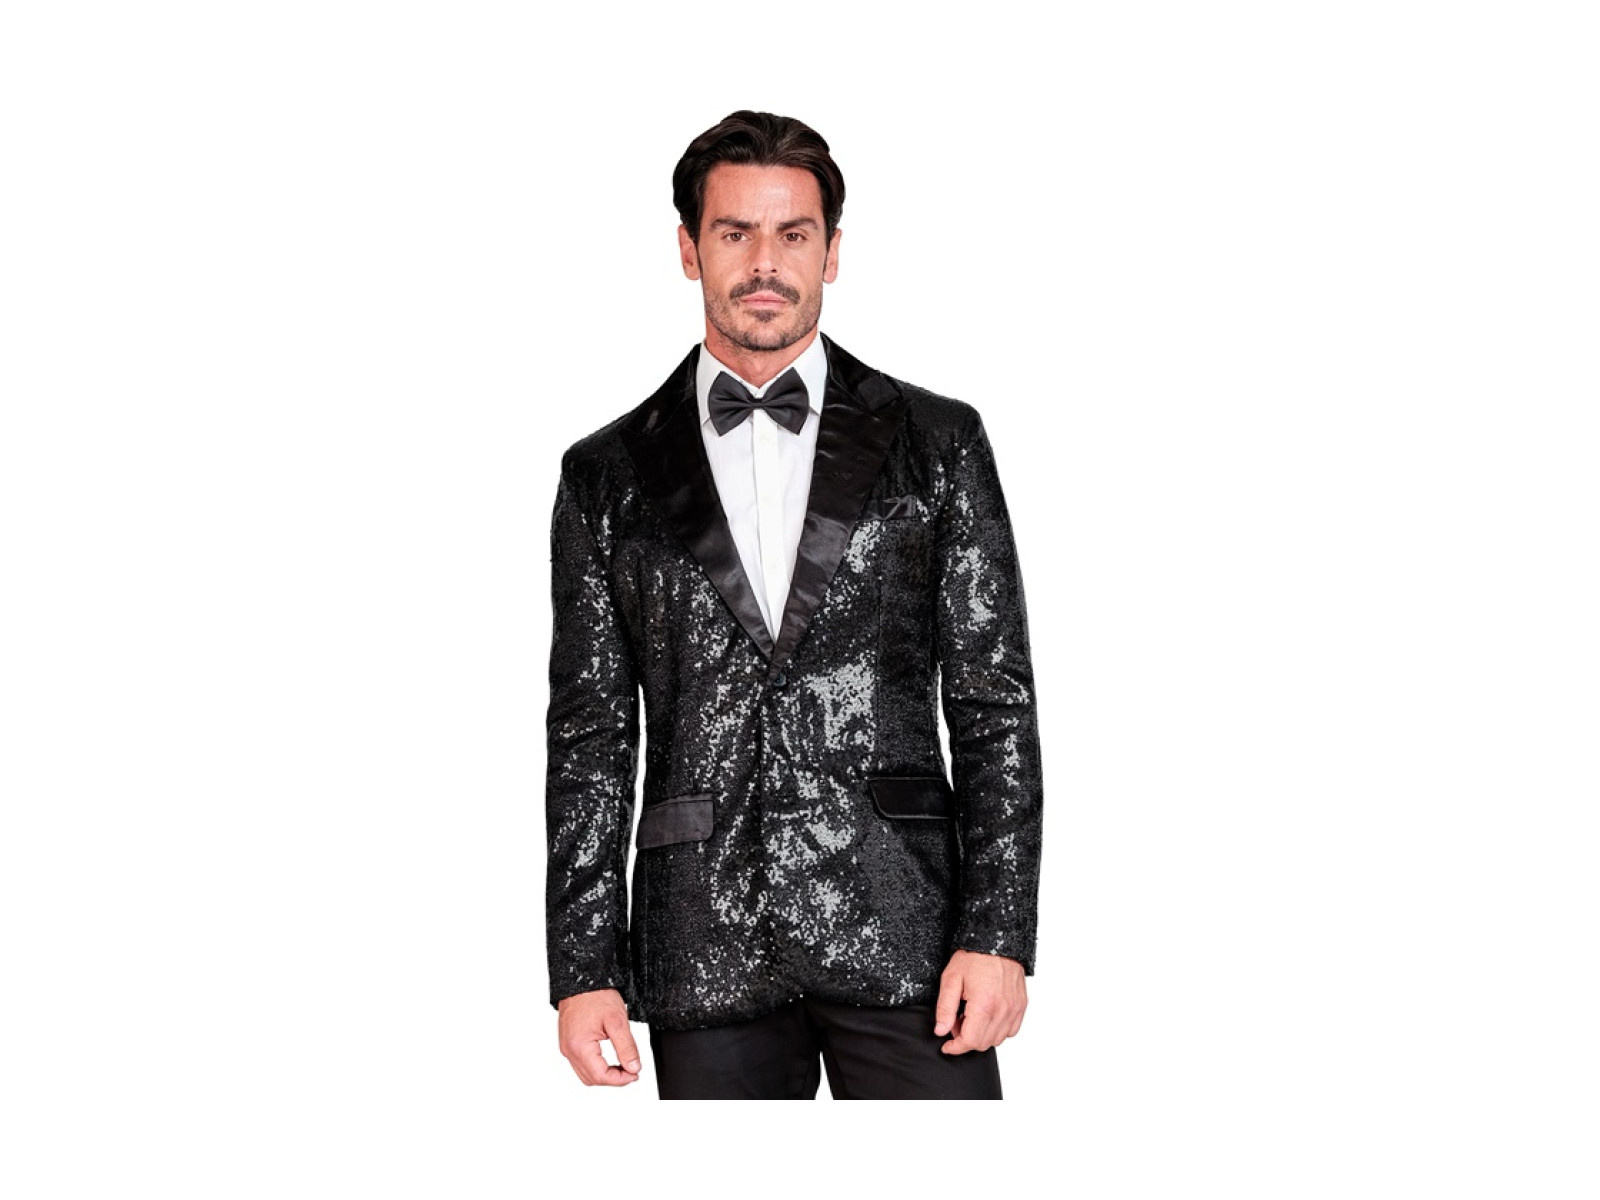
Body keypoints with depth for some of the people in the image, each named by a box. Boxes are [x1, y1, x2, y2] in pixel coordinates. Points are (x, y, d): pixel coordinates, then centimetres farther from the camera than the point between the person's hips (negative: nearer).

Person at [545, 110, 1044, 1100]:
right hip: (706, 958, 1)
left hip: (901, 939, -1)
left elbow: (995, 704, 3)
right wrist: (585, 970, 1)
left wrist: (999, 934, -5)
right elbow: (590, 735, 8)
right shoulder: (609, 477, 9)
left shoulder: (937, 443, 6)